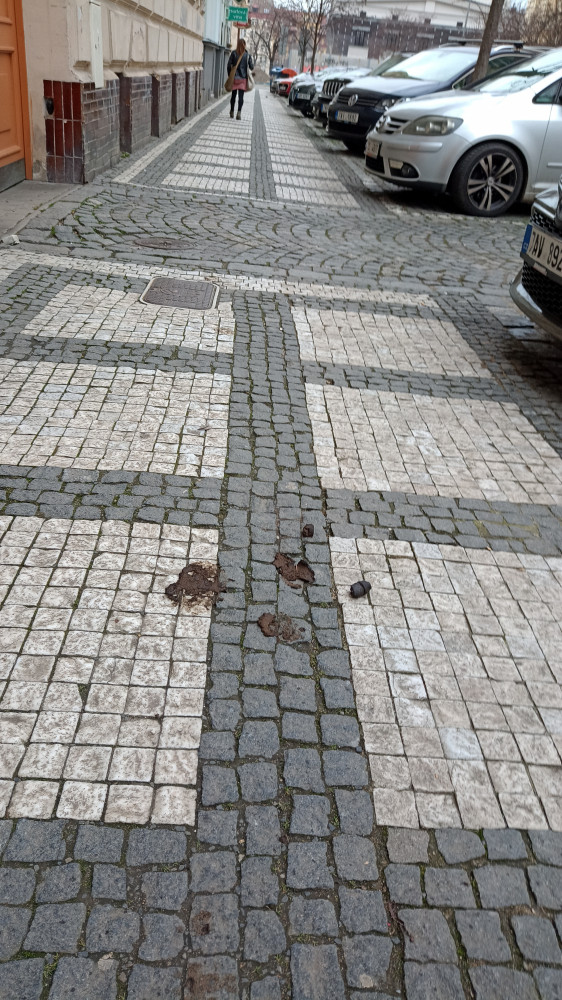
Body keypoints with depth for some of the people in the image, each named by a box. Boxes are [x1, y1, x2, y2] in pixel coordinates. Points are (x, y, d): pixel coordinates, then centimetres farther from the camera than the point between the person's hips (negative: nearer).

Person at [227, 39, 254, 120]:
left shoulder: (233, 53, -3)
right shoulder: (247, 55, -4)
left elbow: (229, 65, -2)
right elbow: (251, 67, 1)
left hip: (234, 77, 1)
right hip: (243, 78, -1)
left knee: (233, 95, 14)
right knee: (241, 96, -3)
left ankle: (232, 112, 23)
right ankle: (239, 112, -20)